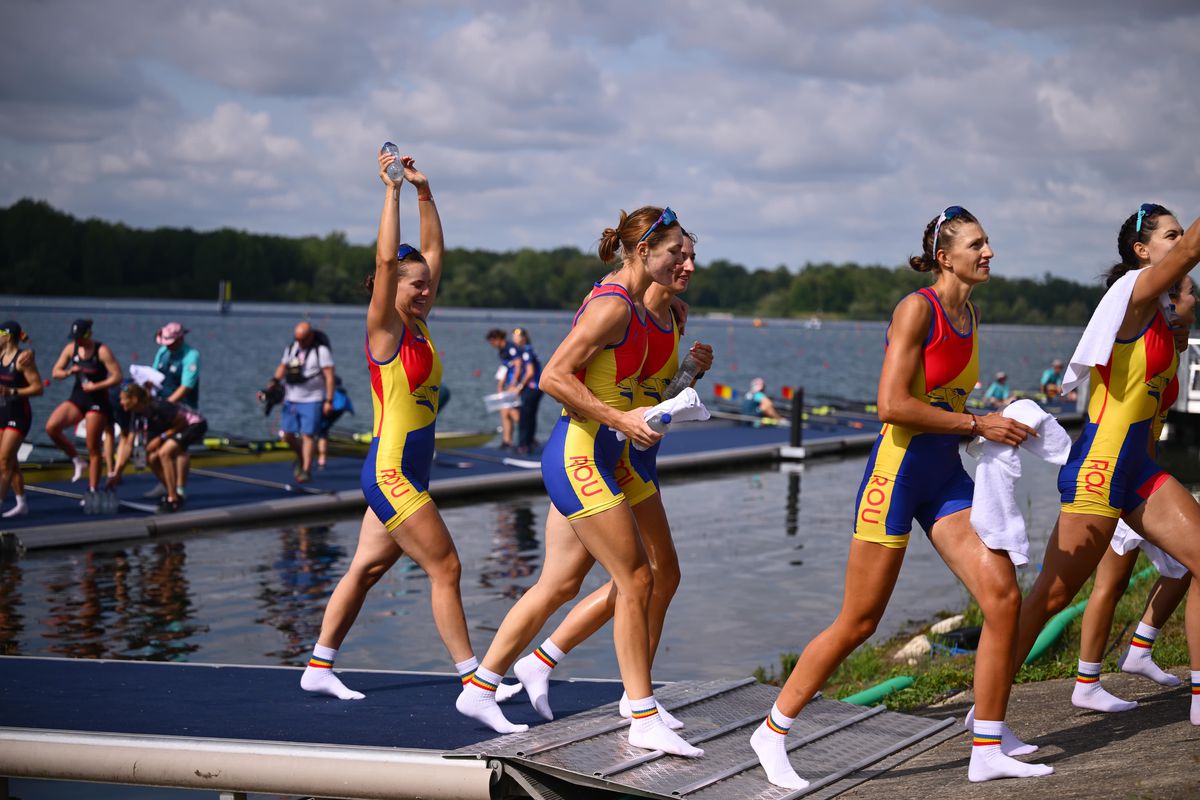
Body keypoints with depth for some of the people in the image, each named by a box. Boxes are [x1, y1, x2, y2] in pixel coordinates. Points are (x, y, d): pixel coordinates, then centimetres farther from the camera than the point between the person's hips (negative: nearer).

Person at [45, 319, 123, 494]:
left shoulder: (102, 351, -13)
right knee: (51, 427, -17)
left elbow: (118, 376, -15)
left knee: (93, 449, -1)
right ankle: (78, 461, 3)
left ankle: (92, 491, 9)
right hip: (77, 398, 5)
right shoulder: (71, 348, 2)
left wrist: (96, 386, -20)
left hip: (97, 401, -5)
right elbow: (55, 372, 7)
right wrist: (69, 372, -14)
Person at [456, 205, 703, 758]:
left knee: (559, 585, 13)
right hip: (580, 457, -10)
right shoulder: (612, 306, -16)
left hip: (585, 459, 10)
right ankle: (644, 721, 0)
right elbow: (553, 377, -20)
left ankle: (479, 689, 22)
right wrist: (620, 419, -21)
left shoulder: (628, 305, 14)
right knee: (635, 581, -6)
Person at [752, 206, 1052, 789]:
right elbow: (893, 405, -22)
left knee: (1004, 597, -4)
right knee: (857, 625, -2)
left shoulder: (969, 315, 12)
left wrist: (998, 428, 7)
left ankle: (988, 752, 5)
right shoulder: (918, 308, -13)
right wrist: (977, 424, -17)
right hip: (898, 472, -8)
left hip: (947, 478, 8)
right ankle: (773, 731, 15)